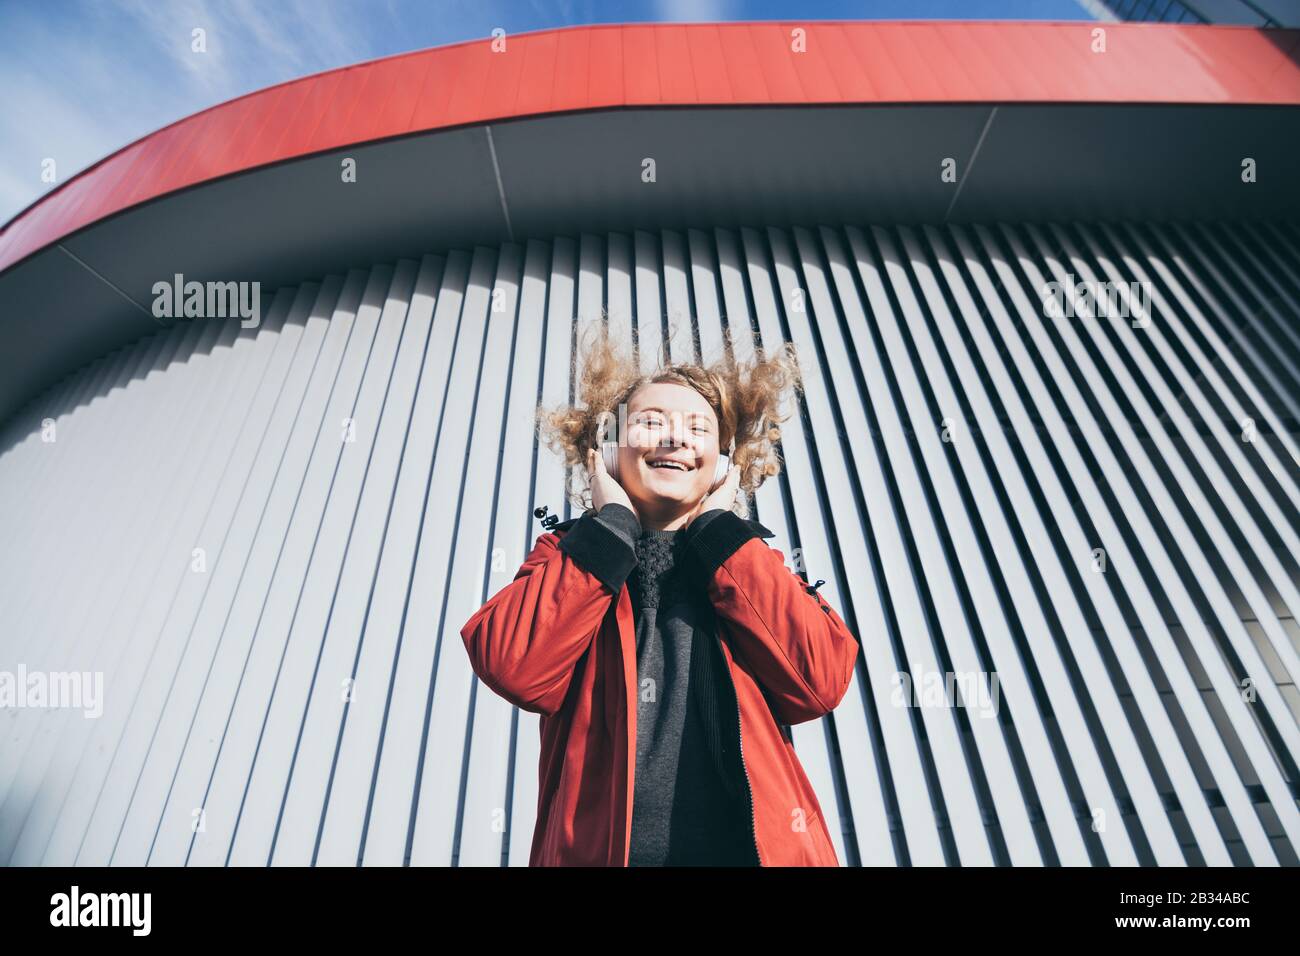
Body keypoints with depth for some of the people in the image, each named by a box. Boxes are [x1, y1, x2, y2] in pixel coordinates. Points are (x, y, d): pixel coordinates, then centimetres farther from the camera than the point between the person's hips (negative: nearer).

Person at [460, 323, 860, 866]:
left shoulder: (748, 562, 7)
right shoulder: (571, 556, 4)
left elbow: (823, 680, -9)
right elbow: (511, 667, -14)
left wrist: (719, 529, -6)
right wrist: (613, 523, -8)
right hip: (598, 849, -1)